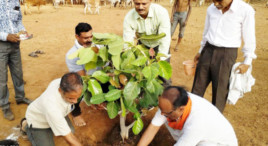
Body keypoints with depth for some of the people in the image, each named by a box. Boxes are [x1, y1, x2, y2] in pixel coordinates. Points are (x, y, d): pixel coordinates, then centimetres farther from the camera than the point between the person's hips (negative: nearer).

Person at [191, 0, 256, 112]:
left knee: (220, 92, 5)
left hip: (226, 55, -4)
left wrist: (247, 62, -4)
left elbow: (249, 39, -5)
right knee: (197, 87, 13)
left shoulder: (245, 10, -12)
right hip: (207, 52, 4)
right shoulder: (211, 9, 2)